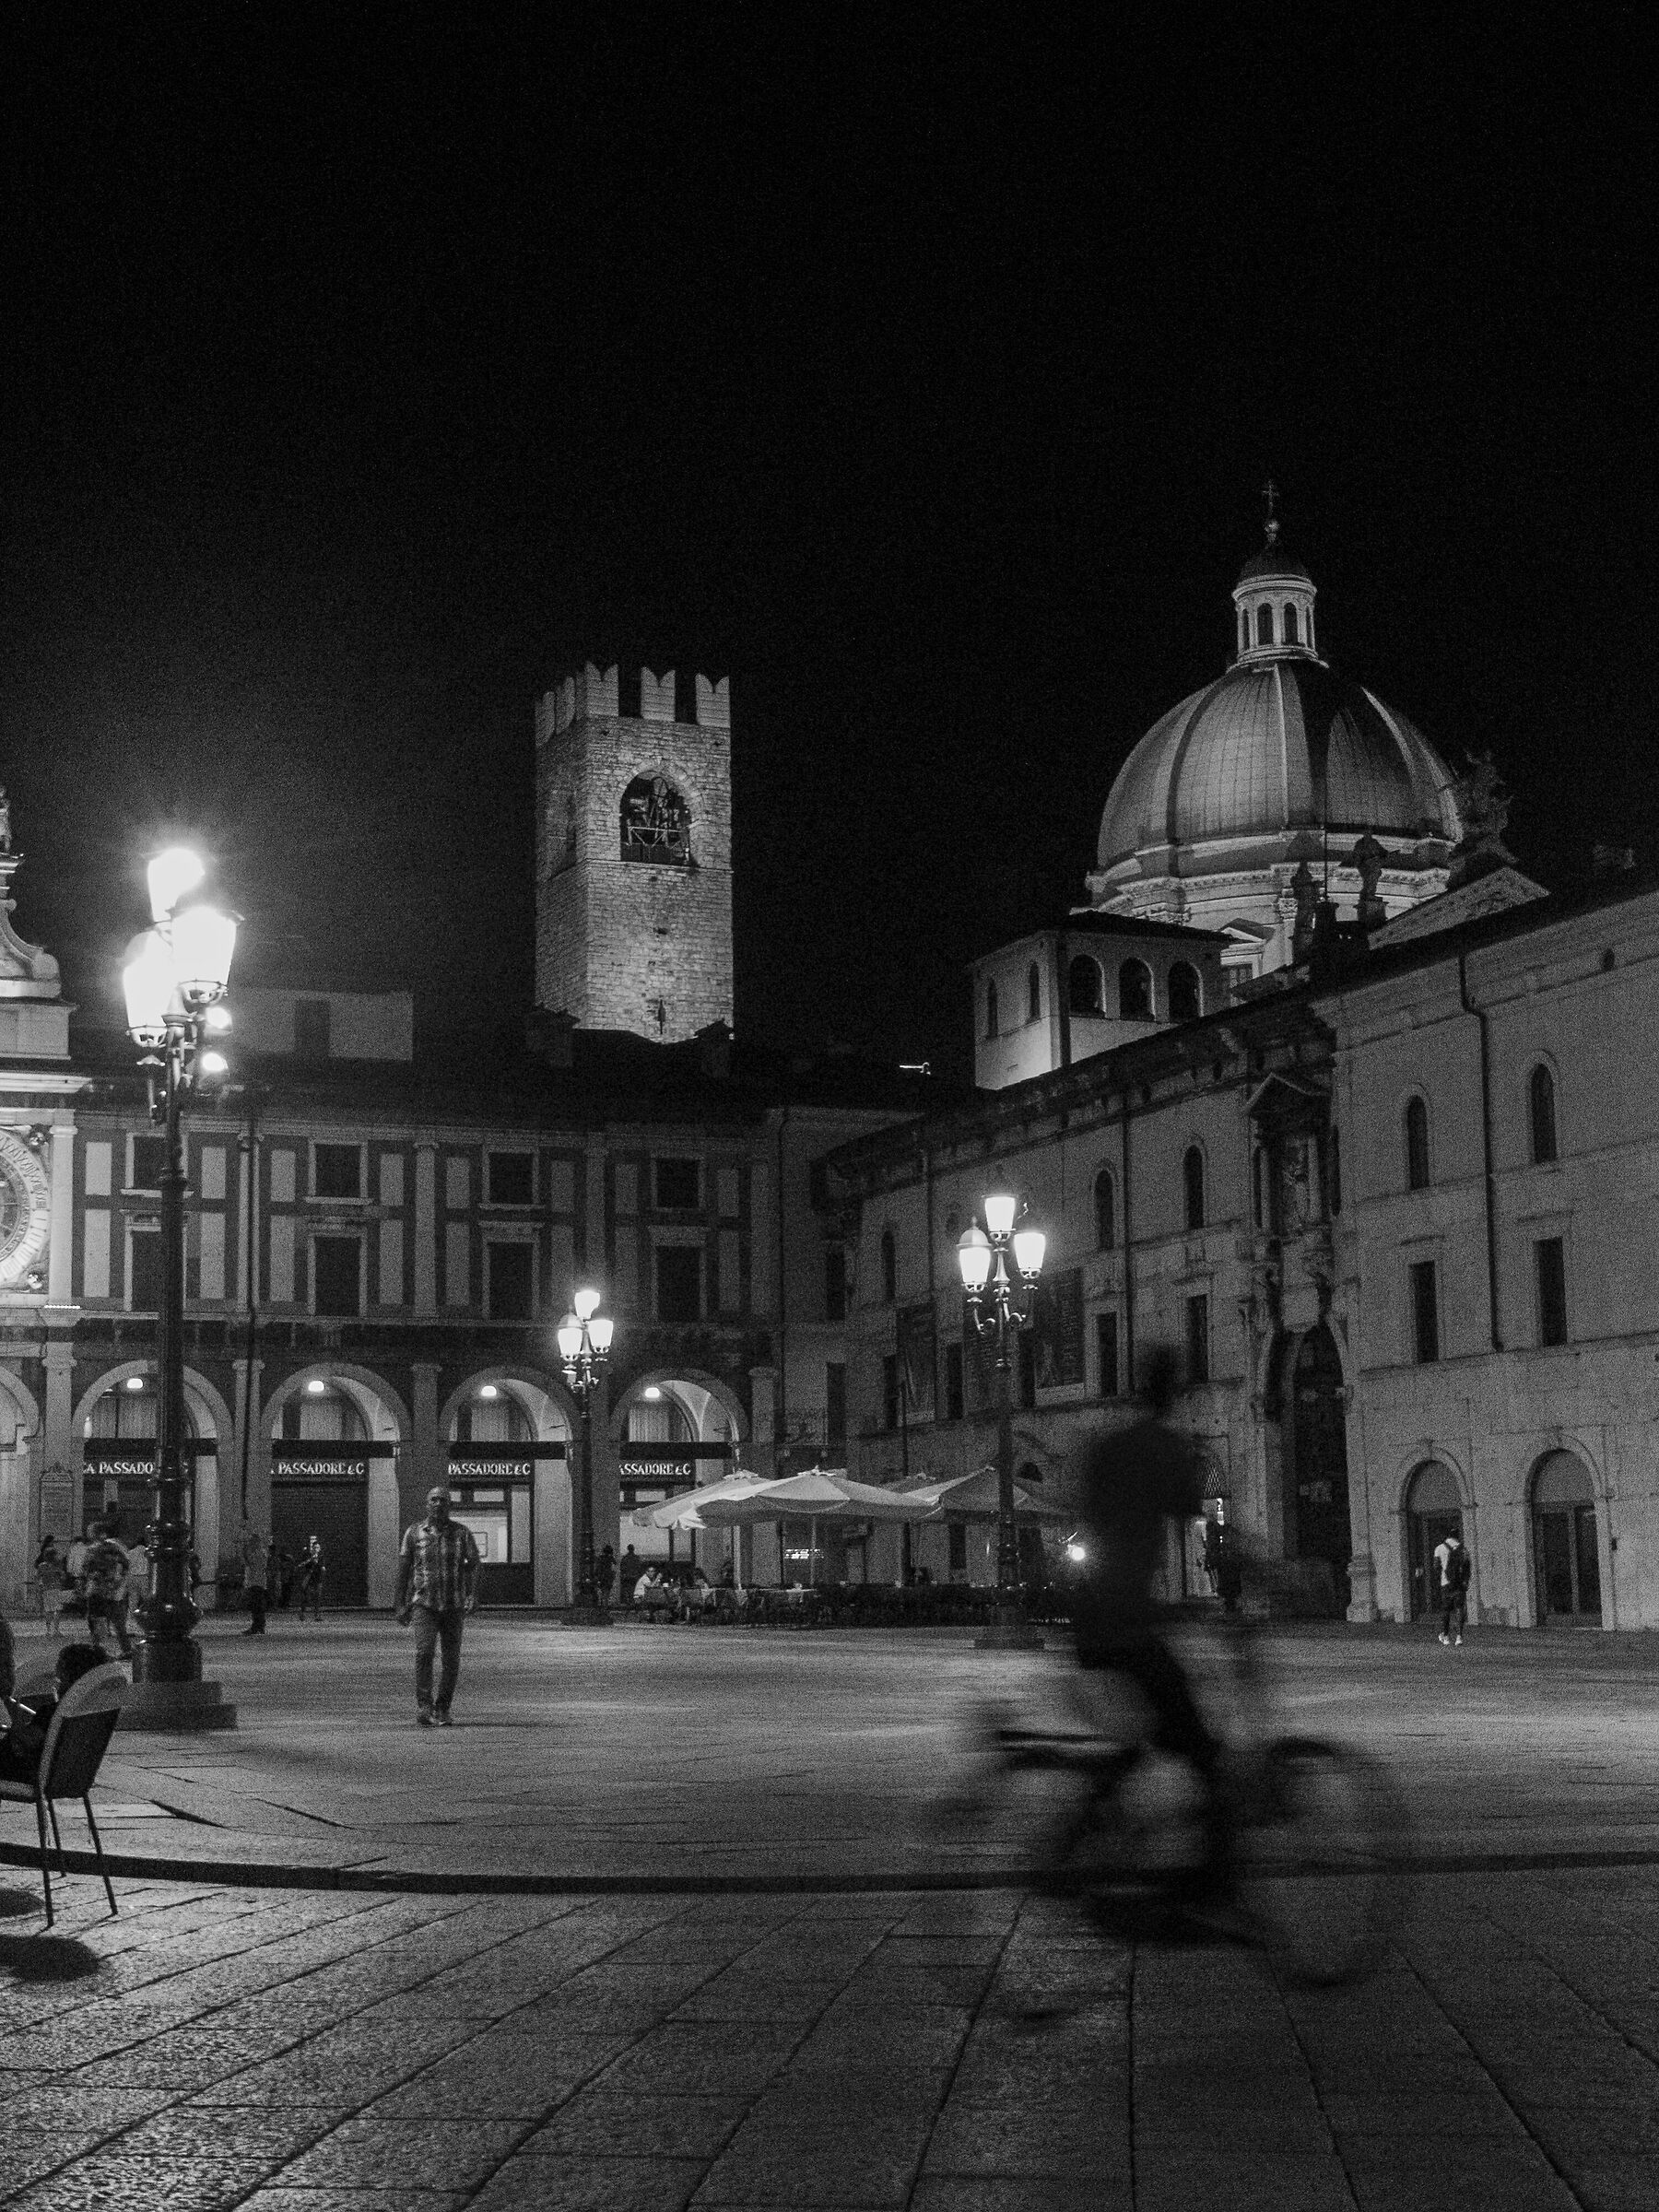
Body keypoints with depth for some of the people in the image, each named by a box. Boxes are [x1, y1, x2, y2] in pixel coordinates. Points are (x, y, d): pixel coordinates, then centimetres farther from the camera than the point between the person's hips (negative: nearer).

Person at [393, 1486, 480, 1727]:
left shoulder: (461, 1532, 2)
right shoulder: (414, 1532, 4)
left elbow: (473, 1564, 1)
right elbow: (404, 1568, 10)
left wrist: (472, 1596, -14)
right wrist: (401, 1603, 11)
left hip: (453, 1606, 1)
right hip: (424, 1604, -1)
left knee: (451, 1659, 2)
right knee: (424, 1651, -19)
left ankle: (442, 1709, 17)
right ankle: (423, 1706, -15)